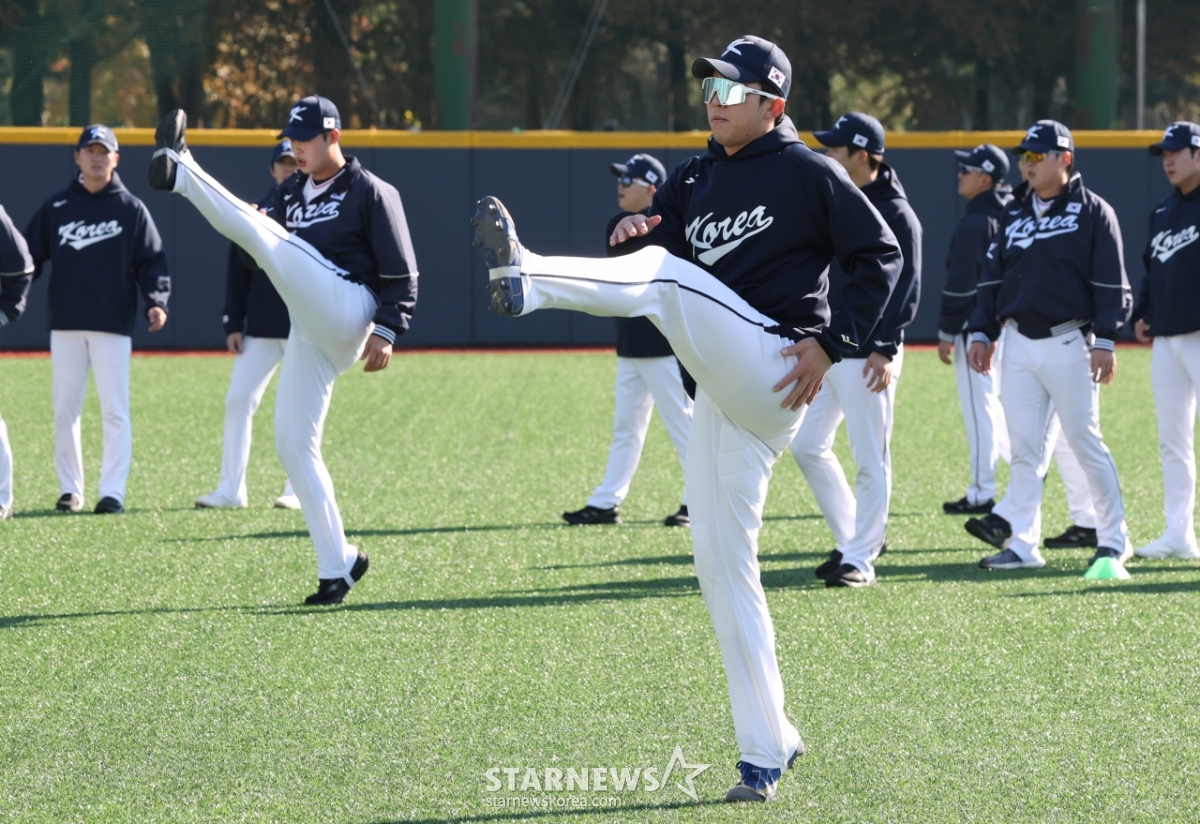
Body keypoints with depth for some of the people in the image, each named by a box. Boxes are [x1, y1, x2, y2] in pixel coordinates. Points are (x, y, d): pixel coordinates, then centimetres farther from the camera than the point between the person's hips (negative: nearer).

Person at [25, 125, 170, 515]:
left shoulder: (131, 209, 4)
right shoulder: (55, 207, 9)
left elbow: (151, 261, 1)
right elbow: (29, 256, 9)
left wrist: (156, 301, -15)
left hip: (114, 325, -2)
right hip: (65, 323, 2)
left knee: (115, 410, -5)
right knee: (65, 410, 3)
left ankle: (113, 491, -2)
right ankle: (70, 489, 11)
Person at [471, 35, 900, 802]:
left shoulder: (807, 173, -2)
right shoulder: (697, 179, 19)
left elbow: (881, 256, -3)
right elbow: (659, 243, 14)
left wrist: (832, 343, -13)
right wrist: (637, 231, -10)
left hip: (770, 369, -8)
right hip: (725, 396, 8)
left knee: (668, 277, -25)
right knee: (724, 571, 5)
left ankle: (526, 279, -51)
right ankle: (767, 749, 10)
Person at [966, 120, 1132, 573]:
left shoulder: (1093, 212, -3)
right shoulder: (1014, 217, 14)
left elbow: (1111, 282, -7)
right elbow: (993, 278, 18)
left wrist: (1105, 341, -14)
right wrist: (982, 333, 10)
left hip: (1068, 343, -5)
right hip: (1019, 344, 5)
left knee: (1085, 442, -3)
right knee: (1023, 450, 3)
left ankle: (1114, 539, 7)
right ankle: (1023, 546, 5)